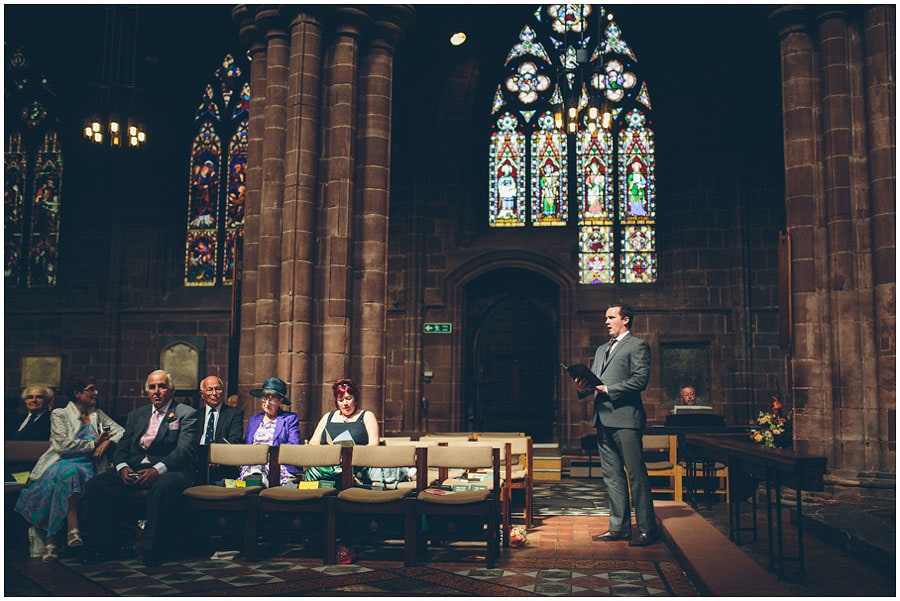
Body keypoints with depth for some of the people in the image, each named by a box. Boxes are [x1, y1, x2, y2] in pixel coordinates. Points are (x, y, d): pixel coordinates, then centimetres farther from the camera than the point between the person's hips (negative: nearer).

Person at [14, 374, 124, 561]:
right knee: (70, 472, -39)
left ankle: (52, 539, -32)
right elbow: (63, 444, -7)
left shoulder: (97, 415, 21)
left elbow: (120, 431, 15)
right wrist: (93, 443, -4)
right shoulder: (59, 415, 8)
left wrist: (106, 442, -4)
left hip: (88, 467, 2)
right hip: (62, 463, -2)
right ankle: (73, 528, -40)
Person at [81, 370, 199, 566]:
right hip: (134, 468, 5)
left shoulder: (186, 414, 3)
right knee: (97, 484, -18)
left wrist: (157, 469, -25)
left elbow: (184, 450, -10)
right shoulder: (136, 415, 21)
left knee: (163, 486, -38)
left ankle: (154, 549, -24)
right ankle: (103, 546, -9)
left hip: (168, 469, -5)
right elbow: (123, 448, 14)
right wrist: (122, 467, -9)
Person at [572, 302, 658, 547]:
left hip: (625, 418, -8)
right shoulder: (602, 350, 24)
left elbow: (640, 380, -13)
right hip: (604, 420, 8)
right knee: (611, 475, 10)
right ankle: (619, 527, 16)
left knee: (636, 474, -7)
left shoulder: (637, 346, -1)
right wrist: (584, 387, 0)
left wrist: (608, 389, -15)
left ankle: (647, 529, -2)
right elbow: (594, 379, 23)